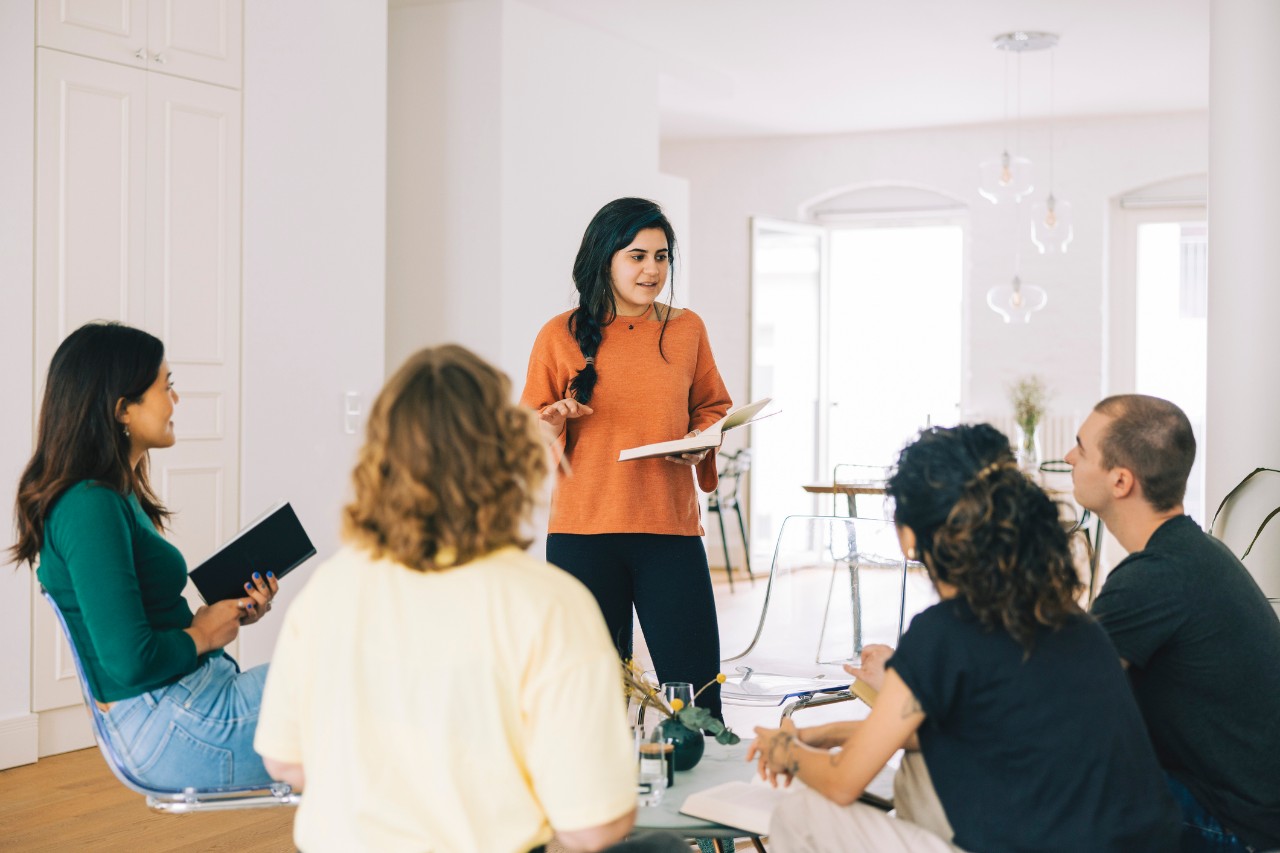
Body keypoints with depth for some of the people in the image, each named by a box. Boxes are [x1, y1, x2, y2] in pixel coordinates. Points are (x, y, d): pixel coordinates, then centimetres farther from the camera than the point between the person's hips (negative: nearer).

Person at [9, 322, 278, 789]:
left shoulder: (116, 495, 11)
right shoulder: (90, 508, -20)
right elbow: (130, 659, -25)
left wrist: (230, 613, 4)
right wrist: (201, 634, -9)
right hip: (173, 729, -10)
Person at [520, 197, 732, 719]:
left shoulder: (687, 329, 9)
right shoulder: (561, 336, 3)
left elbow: (711, 407, 20)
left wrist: (703, 440, -1)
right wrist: (555, 421, -12)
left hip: (671, 527, 1)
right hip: (582, 533, -1)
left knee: (696, 689, -1)